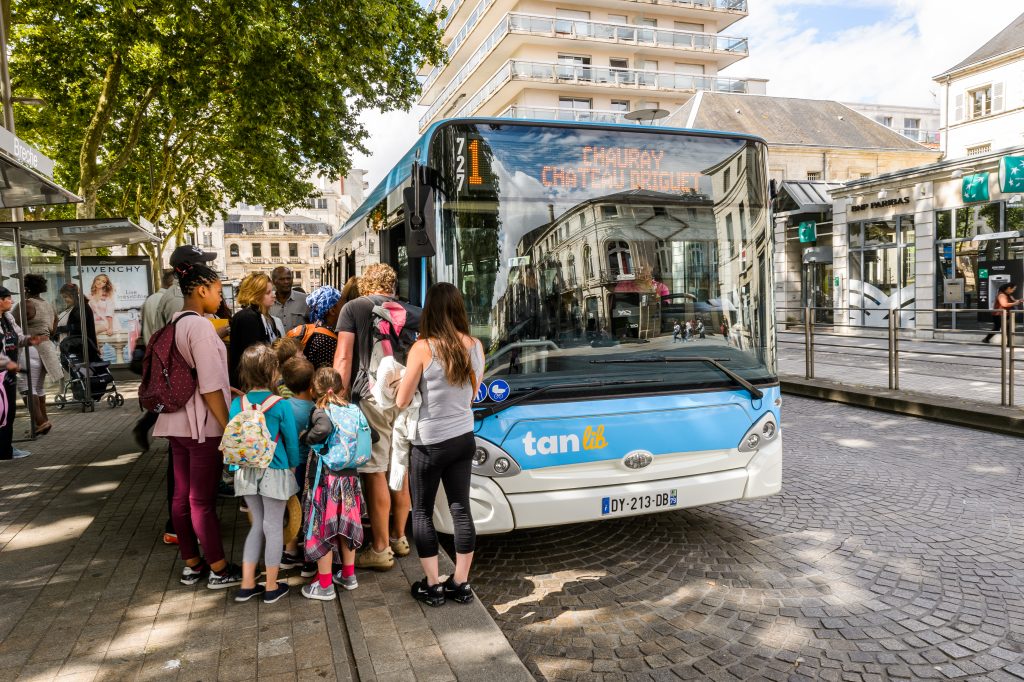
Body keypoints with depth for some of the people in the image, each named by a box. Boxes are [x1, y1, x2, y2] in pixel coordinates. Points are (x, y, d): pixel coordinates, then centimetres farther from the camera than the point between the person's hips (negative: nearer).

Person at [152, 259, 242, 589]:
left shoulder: (175, 324, 10)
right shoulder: (199, 326, -16)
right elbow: (210, 387, -19)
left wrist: (231, 391, 24)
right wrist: (228, 426, -15)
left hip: (178, 421, 8)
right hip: (203, 424, -8)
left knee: (182, 496, 12)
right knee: (203, 500, 0)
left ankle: (192, 564, 24)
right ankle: (219, 569, 11)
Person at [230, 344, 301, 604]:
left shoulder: (237, 404, -4)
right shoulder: (281, 405, -15)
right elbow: (291, 440, -8)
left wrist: (240, 465, 16)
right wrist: (293, 466, 8)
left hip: (246, 473, 4)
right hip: (275, 473, -4)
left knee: (258, 525, 19)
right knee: (273, 527, 9)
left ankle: (247, 585, 23)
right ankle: (271, 587, 19)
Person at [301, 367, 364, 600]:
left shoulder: (319, 412, -12)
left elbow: (324, 427, -35)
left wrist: (309, 437, -17)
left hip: (325, 479, -6)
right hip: (349, 477, 6)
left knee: (322, 528, 5)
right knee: (346, 524, 18)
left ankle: (324, 585, 14)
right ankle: (348, 575, 31)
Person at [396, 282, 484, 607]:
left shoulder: (423, 348, -17)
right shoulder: (475, 346, -3)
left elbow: (401, 401, -10)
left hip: (430, 443, -4)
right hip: (463, 438, 5)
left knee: (422, 512, 11)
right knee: (461, 510, 12)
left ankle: (432, 586, 18)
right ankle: (460, 584, 22)